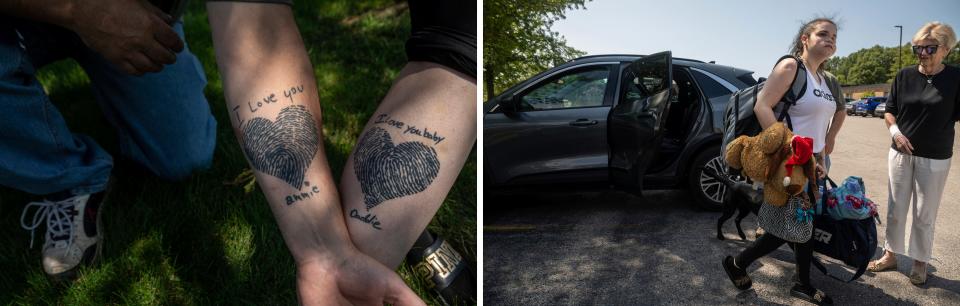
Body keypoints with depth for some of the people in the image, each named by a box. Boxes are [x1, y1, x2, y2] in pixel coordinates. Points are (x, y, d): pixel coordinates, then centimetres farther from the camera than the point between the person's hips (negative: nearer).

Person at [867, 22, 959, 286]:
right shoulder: (905, 76, 0)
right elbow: (889, 110, 7)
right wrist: (895, 131, -9)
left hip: (934, 159, -2)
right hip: (901, 153, 3)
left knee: (925, 214, 6)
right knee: (895, 209, 10)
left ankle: (920, 262, 21)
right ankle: (890, 255, 23)